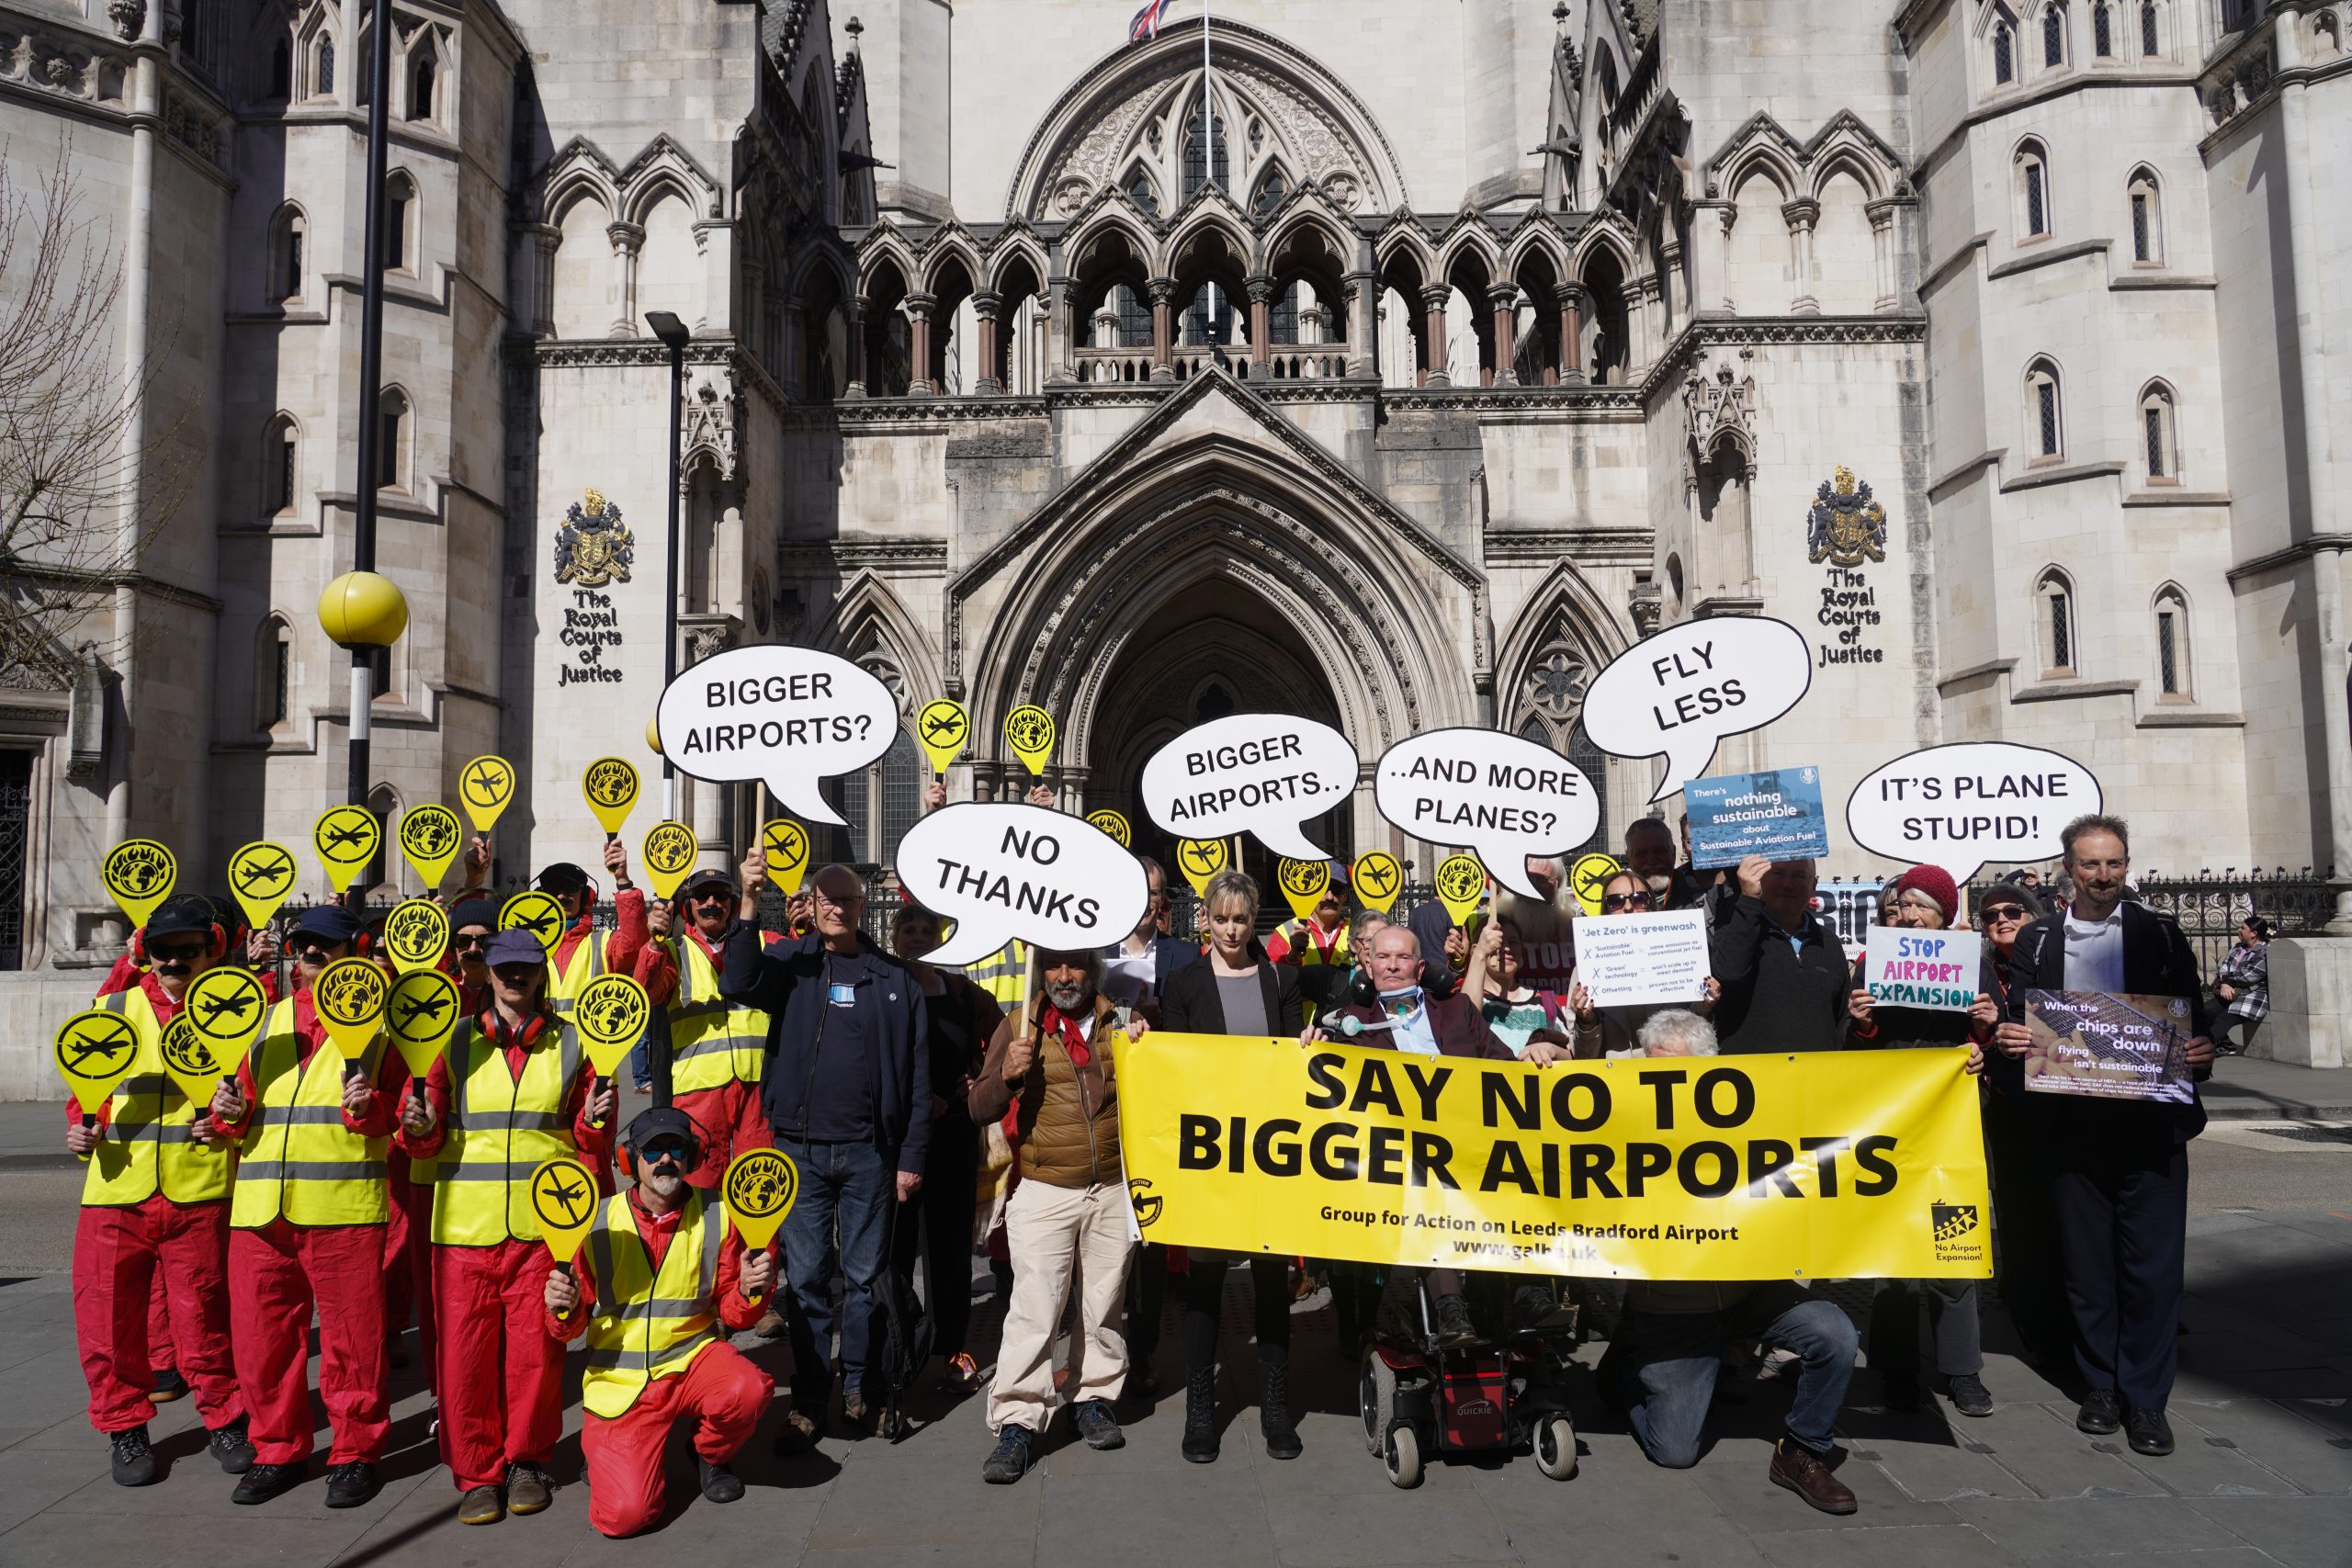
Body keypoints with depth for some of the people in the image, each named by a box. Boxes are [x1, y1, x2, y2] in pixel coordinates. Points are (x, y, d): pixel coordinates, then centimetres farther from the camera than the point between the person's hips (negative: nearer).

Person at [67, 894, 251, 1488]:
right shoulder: (113, 1009, 9)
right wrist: (83, 1129, -4)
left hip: (200, 1194, -2)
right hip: (116, 1192, 2)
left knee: (204, 1315, 3)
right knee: (108, 1316, 6)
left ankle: (224, 1420, 22)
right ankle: (125, 1427, 25)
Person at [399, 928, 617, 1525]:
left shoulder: (571, 1043, 7)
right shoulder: (455, 1042, 7)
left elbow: (588, 1142, 10)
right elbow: (423, 1140, 7)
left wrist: (594, 1121, -11)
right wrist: (420, 1127, -15)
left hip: (544, 1223, 0)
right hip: (466, 1224, 1)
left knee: (536, 1348, 4)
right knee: (464, 1350, 2)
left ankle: (527, 1462, 23)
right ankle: (477, 1474, 18)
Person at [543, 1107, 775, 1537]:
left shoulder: (715, 1217, -3)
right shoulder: (599, 1222, -6)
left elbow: (731, 1314, 4)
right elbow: (568, 1330, 1)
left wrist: (748, 1292, -17)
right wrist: (562, 1310, -21)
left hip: (692, 1358, 2)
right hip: (620, 1383, -1)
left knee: (749, 1389, -31)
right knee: (625, 1514, -19)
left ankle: (710, 1455, 4)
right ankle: (604, 1452, 17)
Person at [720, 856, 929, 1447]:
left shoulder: (894, 978, 5)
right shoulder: (790, 963, 5)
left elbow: (917, 1074, 4)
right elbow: (736, 983, -18)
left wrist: (912, 1156, 0)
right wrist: (749, 900, -25)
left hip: (869, 1150, 0)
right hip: (801, 1147, 0)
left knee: (864, 1276, 8)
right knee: (806, 1276, 5)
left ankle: (857, 1388, 24)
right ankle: (809, 1400, 16)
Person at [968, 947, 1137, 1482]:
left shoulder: (1122, 1021, 6)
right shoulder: (1018, 1026, 1)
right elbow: (980, 1108, -1)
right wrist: (1006, 1077, -20)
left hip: (1113, 1188, 2)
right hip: (1044, 1191, -2)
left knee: (1105, 1303, 11)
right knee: (1034, 1308, -6)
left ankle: (1094, 1398, 28)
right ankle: (1016, 1422, 1)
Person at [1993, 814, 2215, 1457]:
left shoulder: (2161, 934, 6)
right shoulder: (2037, 940, 7)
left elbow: (2194, 1021, 7)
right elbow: (2019, 1027, 7)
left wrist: (2200, 1054, -13)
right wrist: (2008, 1041, -15)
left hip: (2150, 1124, -1)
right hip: (2074, 1126, 1)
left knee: (2152, 1263, 0)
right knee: (2087, 1260, 8)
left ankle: (2145, 1398, 11)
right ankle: (2101, 1385, 21)